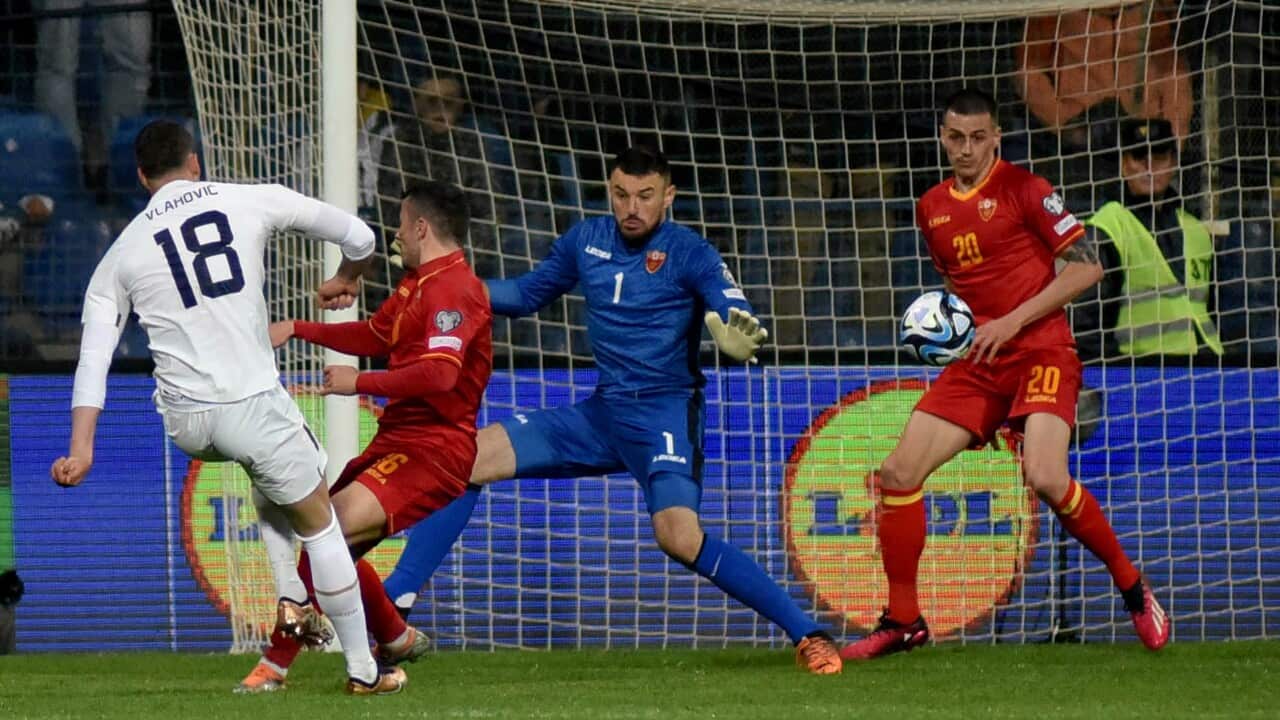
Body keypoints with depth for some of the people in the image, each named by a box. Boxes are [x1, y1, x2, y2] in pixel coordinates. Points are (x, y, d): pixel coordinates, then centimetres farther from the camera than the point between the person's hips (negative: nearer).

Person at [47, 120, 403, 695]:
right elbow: (358, 237, 9)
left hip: (184, 423, 4)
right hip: (252, 405, -3)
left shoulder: (122, 253, 8)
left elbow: (93, 354, 1)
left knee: (267, 471, 36)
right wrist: (346, 280, 31)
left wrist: (81, 448, -3)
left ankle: (289, 599, 25)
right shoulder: (253, 202, 2)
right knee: (319, 525, 14)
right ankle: (362, 669, 19)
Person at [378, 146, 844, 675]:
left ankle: (808, 635, -22)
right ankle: (389, 605, 0)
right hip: (601, 414, 6)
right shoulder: (586, 241, 6)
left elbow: (740, 323, -23)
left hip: (664, 415, -6)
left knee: (680, 537, -30)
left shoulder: (689, 253, -11)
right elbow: (525, 296, 21)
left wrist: (740, 339, -48)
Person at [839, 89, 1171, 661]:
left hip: (1040, 353, -6)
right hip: (976, 364, 6)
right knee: (899, 473, -6)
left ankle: (1132, 587, -5)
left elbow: (1087, 267, -10)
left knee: (1044, 477, -27)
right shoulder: (931, 208, 12)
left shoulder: (1024, 190, -7)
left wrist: (1013, 320, -15)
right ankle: (902, 622, 7)